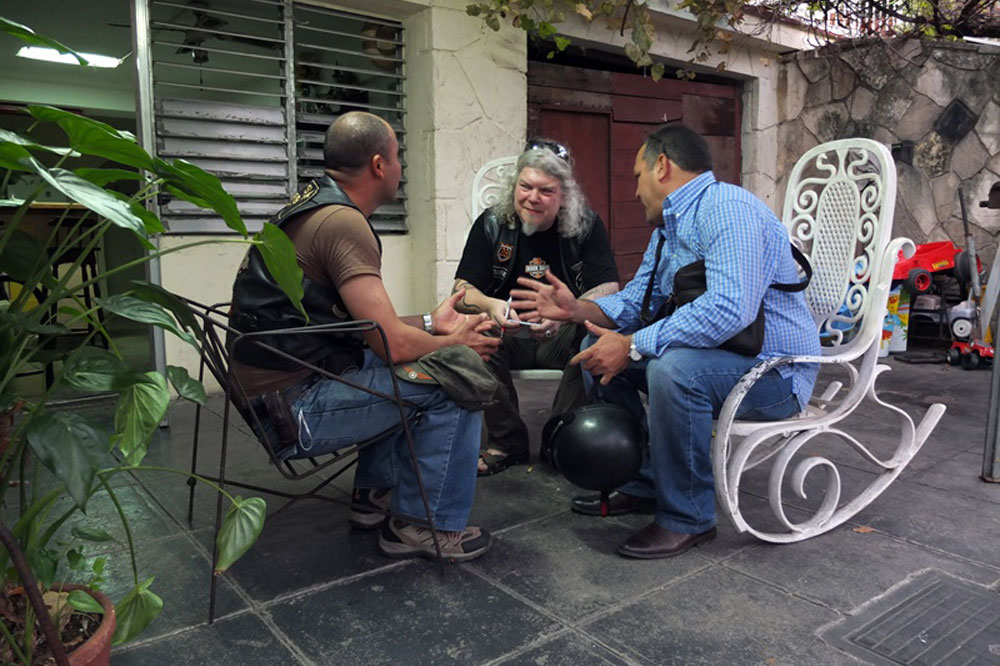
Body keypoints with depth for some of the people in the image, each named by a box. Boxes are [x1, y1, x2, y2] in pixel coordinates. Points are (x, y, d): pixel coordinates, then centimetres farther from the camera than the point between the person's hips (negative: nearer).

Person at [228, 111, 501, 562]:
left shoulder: (313, 206, 12)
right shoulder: (343, 222, -18)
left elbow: (368, 326, 16)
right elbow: (392, 343, -20)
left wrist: (430, 323, 15)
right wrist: (454, 343, -2)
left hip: (274, 384, 10)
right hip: (294, 409, -10)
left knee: (408, 369, 25)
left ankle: (375, 493, 26)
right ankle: (421, 524, 2)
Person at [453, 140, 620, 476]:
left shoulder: (587, 225, -3)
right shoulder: (491, 224, -1)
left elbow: (608, 290, -12)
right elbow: (462, 290, -6)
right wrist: (490, 305, -31)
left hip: (565, 336, 0)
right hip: (508, 333, 1)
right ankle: (507, 442, -13)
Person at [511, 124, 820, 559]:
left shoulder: (727, 209, -21)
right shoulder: (666, 229, 13)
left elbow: (729, 308, -35)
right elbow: (634, 302, 14)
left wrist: (632, 346, -30)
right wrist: (576, 309, -5)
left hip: (776, 372, -10)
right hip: (710, 353, 10)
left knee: (672, 367, -37)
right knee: (599, 347, 7)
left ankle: (688, 517, -15)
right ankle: (642, 485, 12)